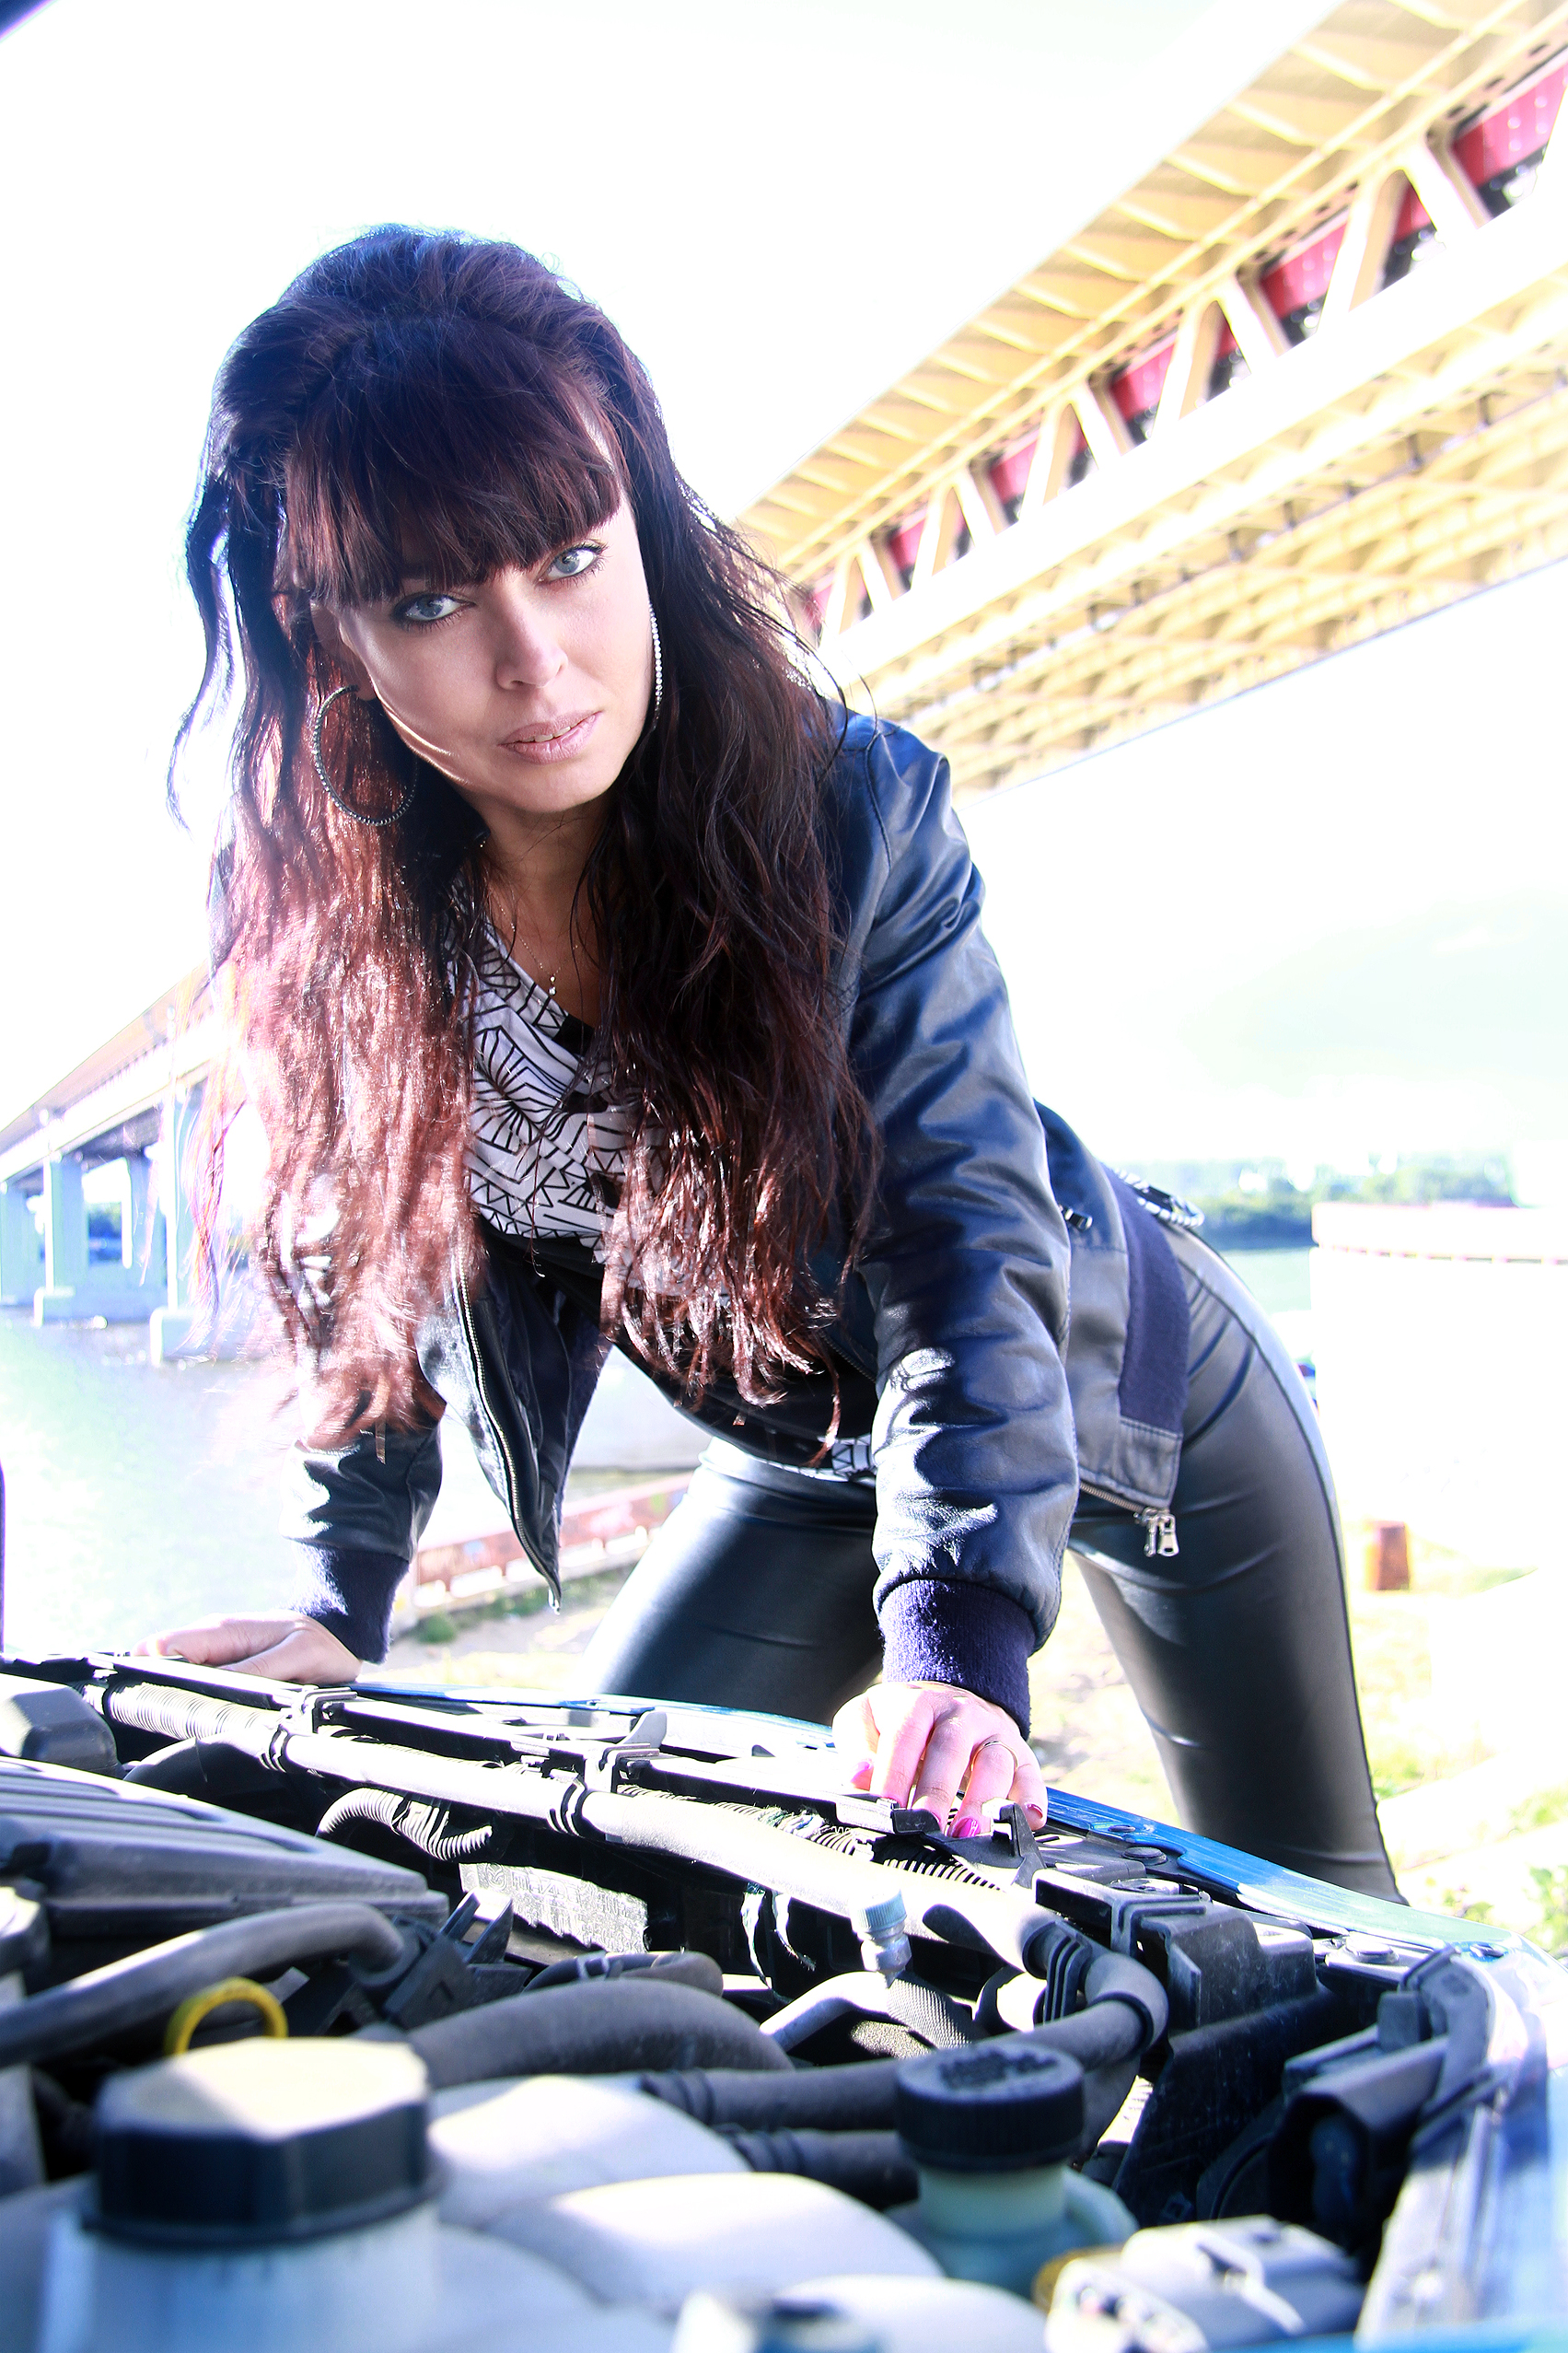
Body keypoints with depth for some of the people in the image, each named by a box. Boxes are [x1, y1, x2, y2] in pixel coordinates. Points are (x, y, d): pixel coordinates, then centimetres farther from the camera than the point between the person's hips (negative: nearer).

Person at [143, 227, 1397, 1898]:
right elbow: (378, 1259, -4)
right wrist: (338, 1609, -7)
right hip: (809, 1459, 3)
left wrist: (953, 1648, -41)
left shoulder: (859, 812, -27)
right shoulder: (317, 922, -18)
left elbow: (964, 1240, -31)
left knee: (1308, 1906, 12)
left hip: (1123, 1395, -2)